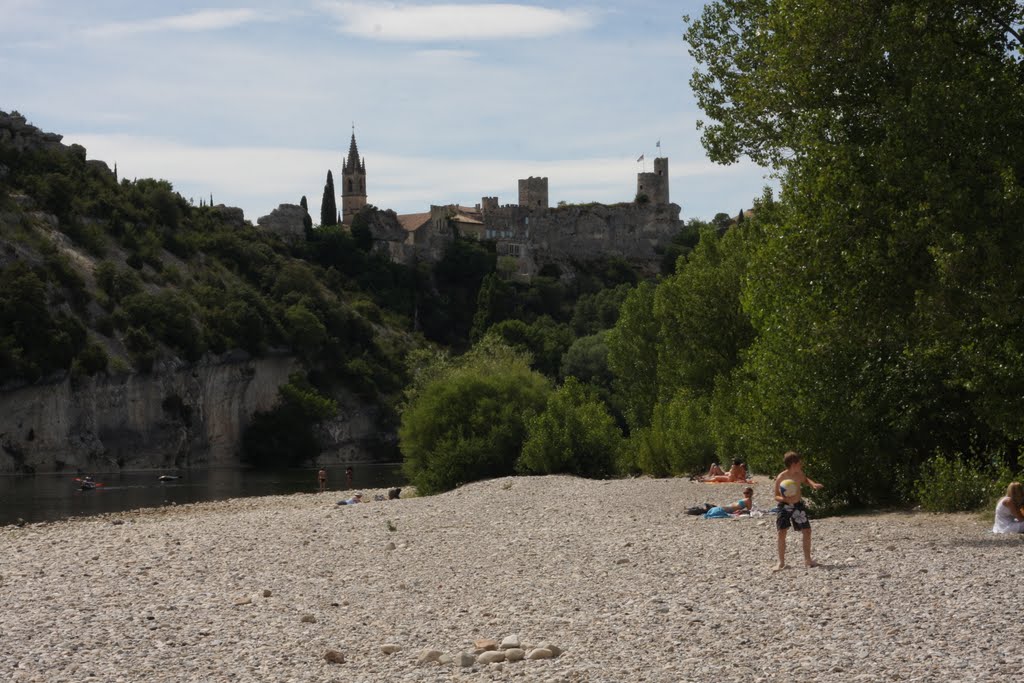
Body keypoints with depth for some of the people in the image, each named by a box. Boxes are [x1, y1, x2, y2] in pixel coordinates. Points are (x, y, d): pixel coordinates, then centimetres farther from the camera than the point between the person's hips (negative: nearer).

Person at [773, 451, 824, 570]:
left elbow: (805, 480, 20)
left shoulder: (799, 473, -5)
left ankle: (807, 559, 15)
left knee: (807, 531, 1)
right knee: (782, 532, -11)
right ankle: (781, 562, 0)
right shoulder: (781, 478, -19)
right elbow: (776, 497, -12)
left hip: (798, 505, 5)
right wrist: (784, 499, -34)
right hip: (784, 506, -5)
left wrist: (813, 484, 0)